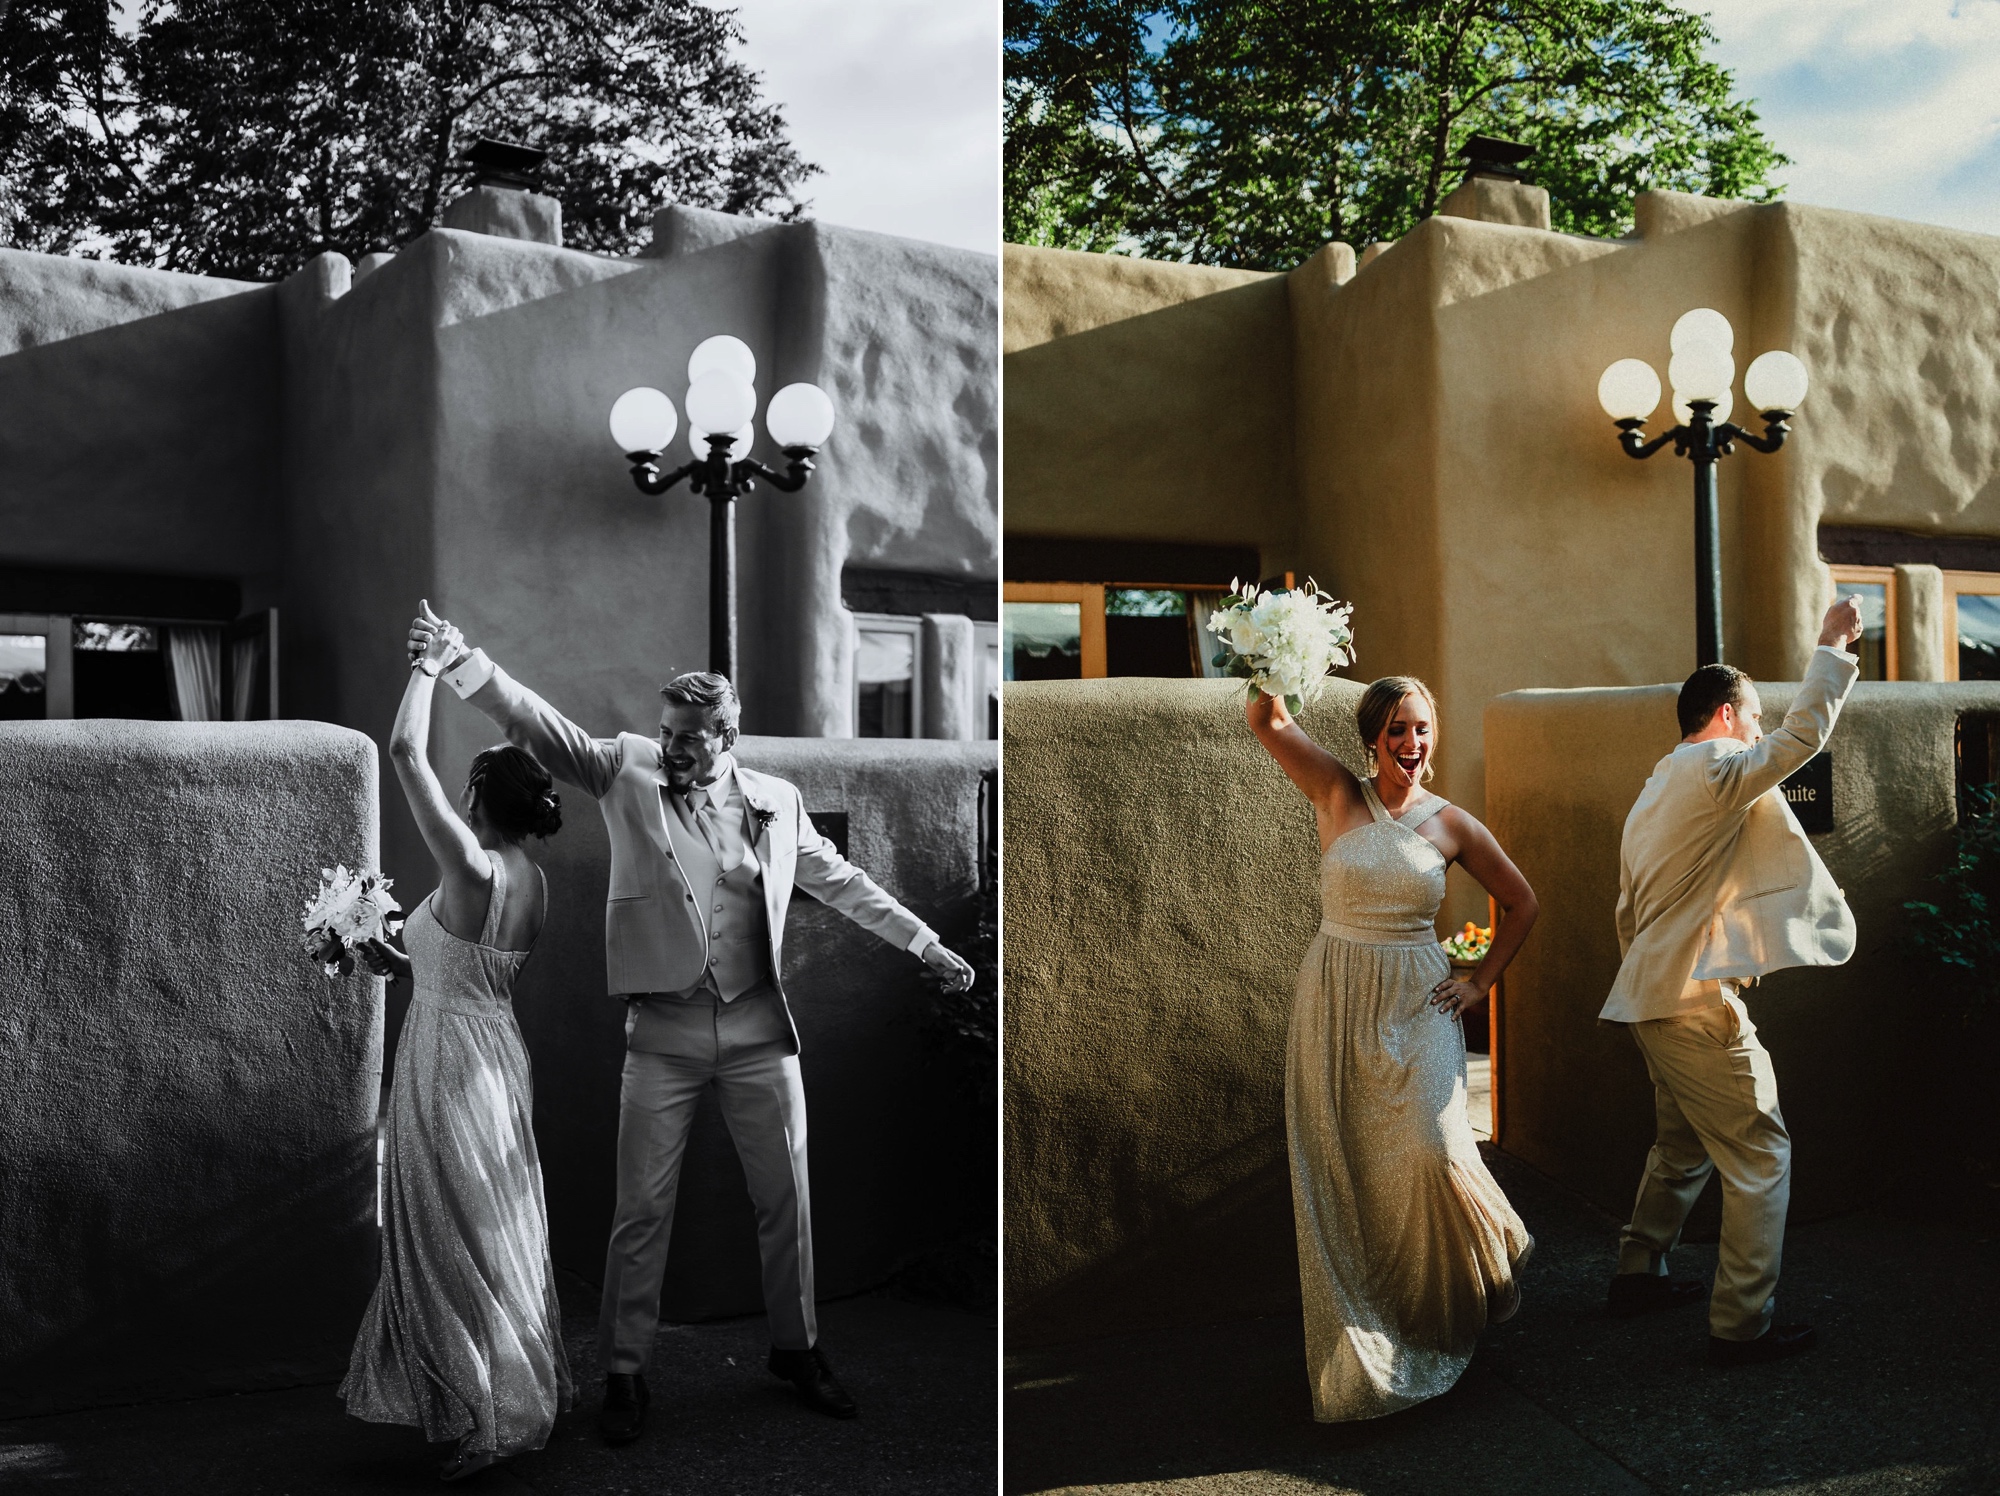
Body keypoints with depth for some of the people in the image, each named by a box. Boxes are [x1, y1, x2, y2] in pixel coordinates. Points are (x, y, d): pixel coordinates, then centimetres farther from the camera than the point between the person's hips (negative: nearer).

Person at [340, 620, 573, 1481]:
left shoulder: (473, 868, -21)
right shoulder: (532, 882, 4)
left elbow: (407, 750, -22)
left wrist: (428, 667, -12)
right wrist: (401, 965, 14)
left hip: (451, 1059, -8)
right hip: (496, 1051, 8)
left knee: (460, 1242, 3)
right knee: (497, 1235, 18)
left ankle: (498, 1419, 11)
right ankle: (525, 1391, 29)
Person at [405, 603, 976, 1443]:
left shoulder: (778, 801, 4)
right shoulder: (627, 772, -1)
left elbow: (838, 880, 15)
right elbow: (539, 725, -10)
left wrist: (924, 942, 16)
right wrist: (460, 659, -23)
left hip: (758, 1029, 2)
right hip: (664, 1033, -2)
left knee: (786, 1200, 11)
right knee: (642, 1210, 3)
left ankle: (796, 1348, 29)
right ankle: (625, 1373, 18)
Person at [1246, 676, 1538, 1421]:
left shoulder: (1452, 824, 2)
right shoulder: (1340, 796, 0)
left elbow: (1520, 902, 14)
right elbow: (1267, 722, -9)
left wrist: (1481, 981, 7)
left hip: (1416, 1000, 0)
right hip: (1337, 999, 0)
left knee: (1431, 1152, -13)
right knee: (1342, 1165, 3)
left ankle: (1454, 1312, 18)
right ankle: (1361, 1340, 18)